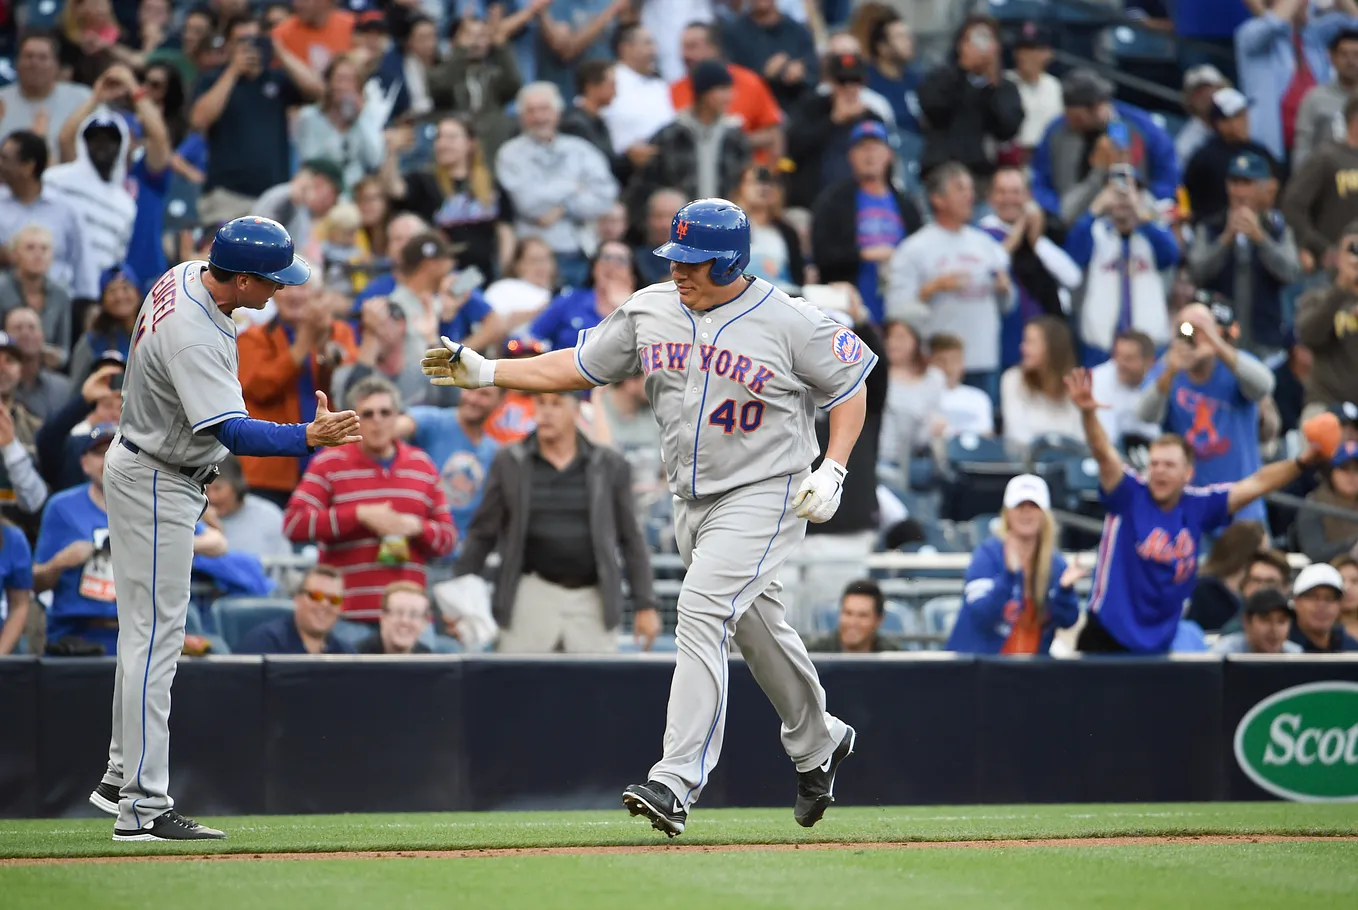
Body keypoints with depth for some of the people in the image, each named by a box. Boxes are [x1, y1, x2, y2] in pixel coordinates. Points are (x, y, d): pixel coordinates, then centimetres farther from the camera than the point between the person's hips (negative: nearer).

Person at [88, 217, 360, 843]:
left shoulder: (186, 277, -1)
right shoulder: (194, 337, -32)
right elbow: (232, 433, -38)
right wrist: (307, 438, -50)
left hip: (145, 471, 11)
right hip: (155, 486, -11)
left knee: (146, 630, 18)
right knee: (155, 638, -11)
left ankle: (121, 776, 27)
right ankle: (144, 809, -12)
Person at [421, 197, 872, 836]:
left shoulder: (788, 322, -14)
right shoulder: (650, 311, 1)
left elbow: (851, 385, -3)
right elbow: (579, 366, 7)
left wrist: (833, 470, -15)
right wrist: (486, 372, -1)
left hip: (764, 496, -6)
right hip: (691, 498, 6)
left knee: (701, 614, -21)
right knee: (756, 627, 18)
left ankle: (676, 783, -26)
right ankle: (817, 745, 41)